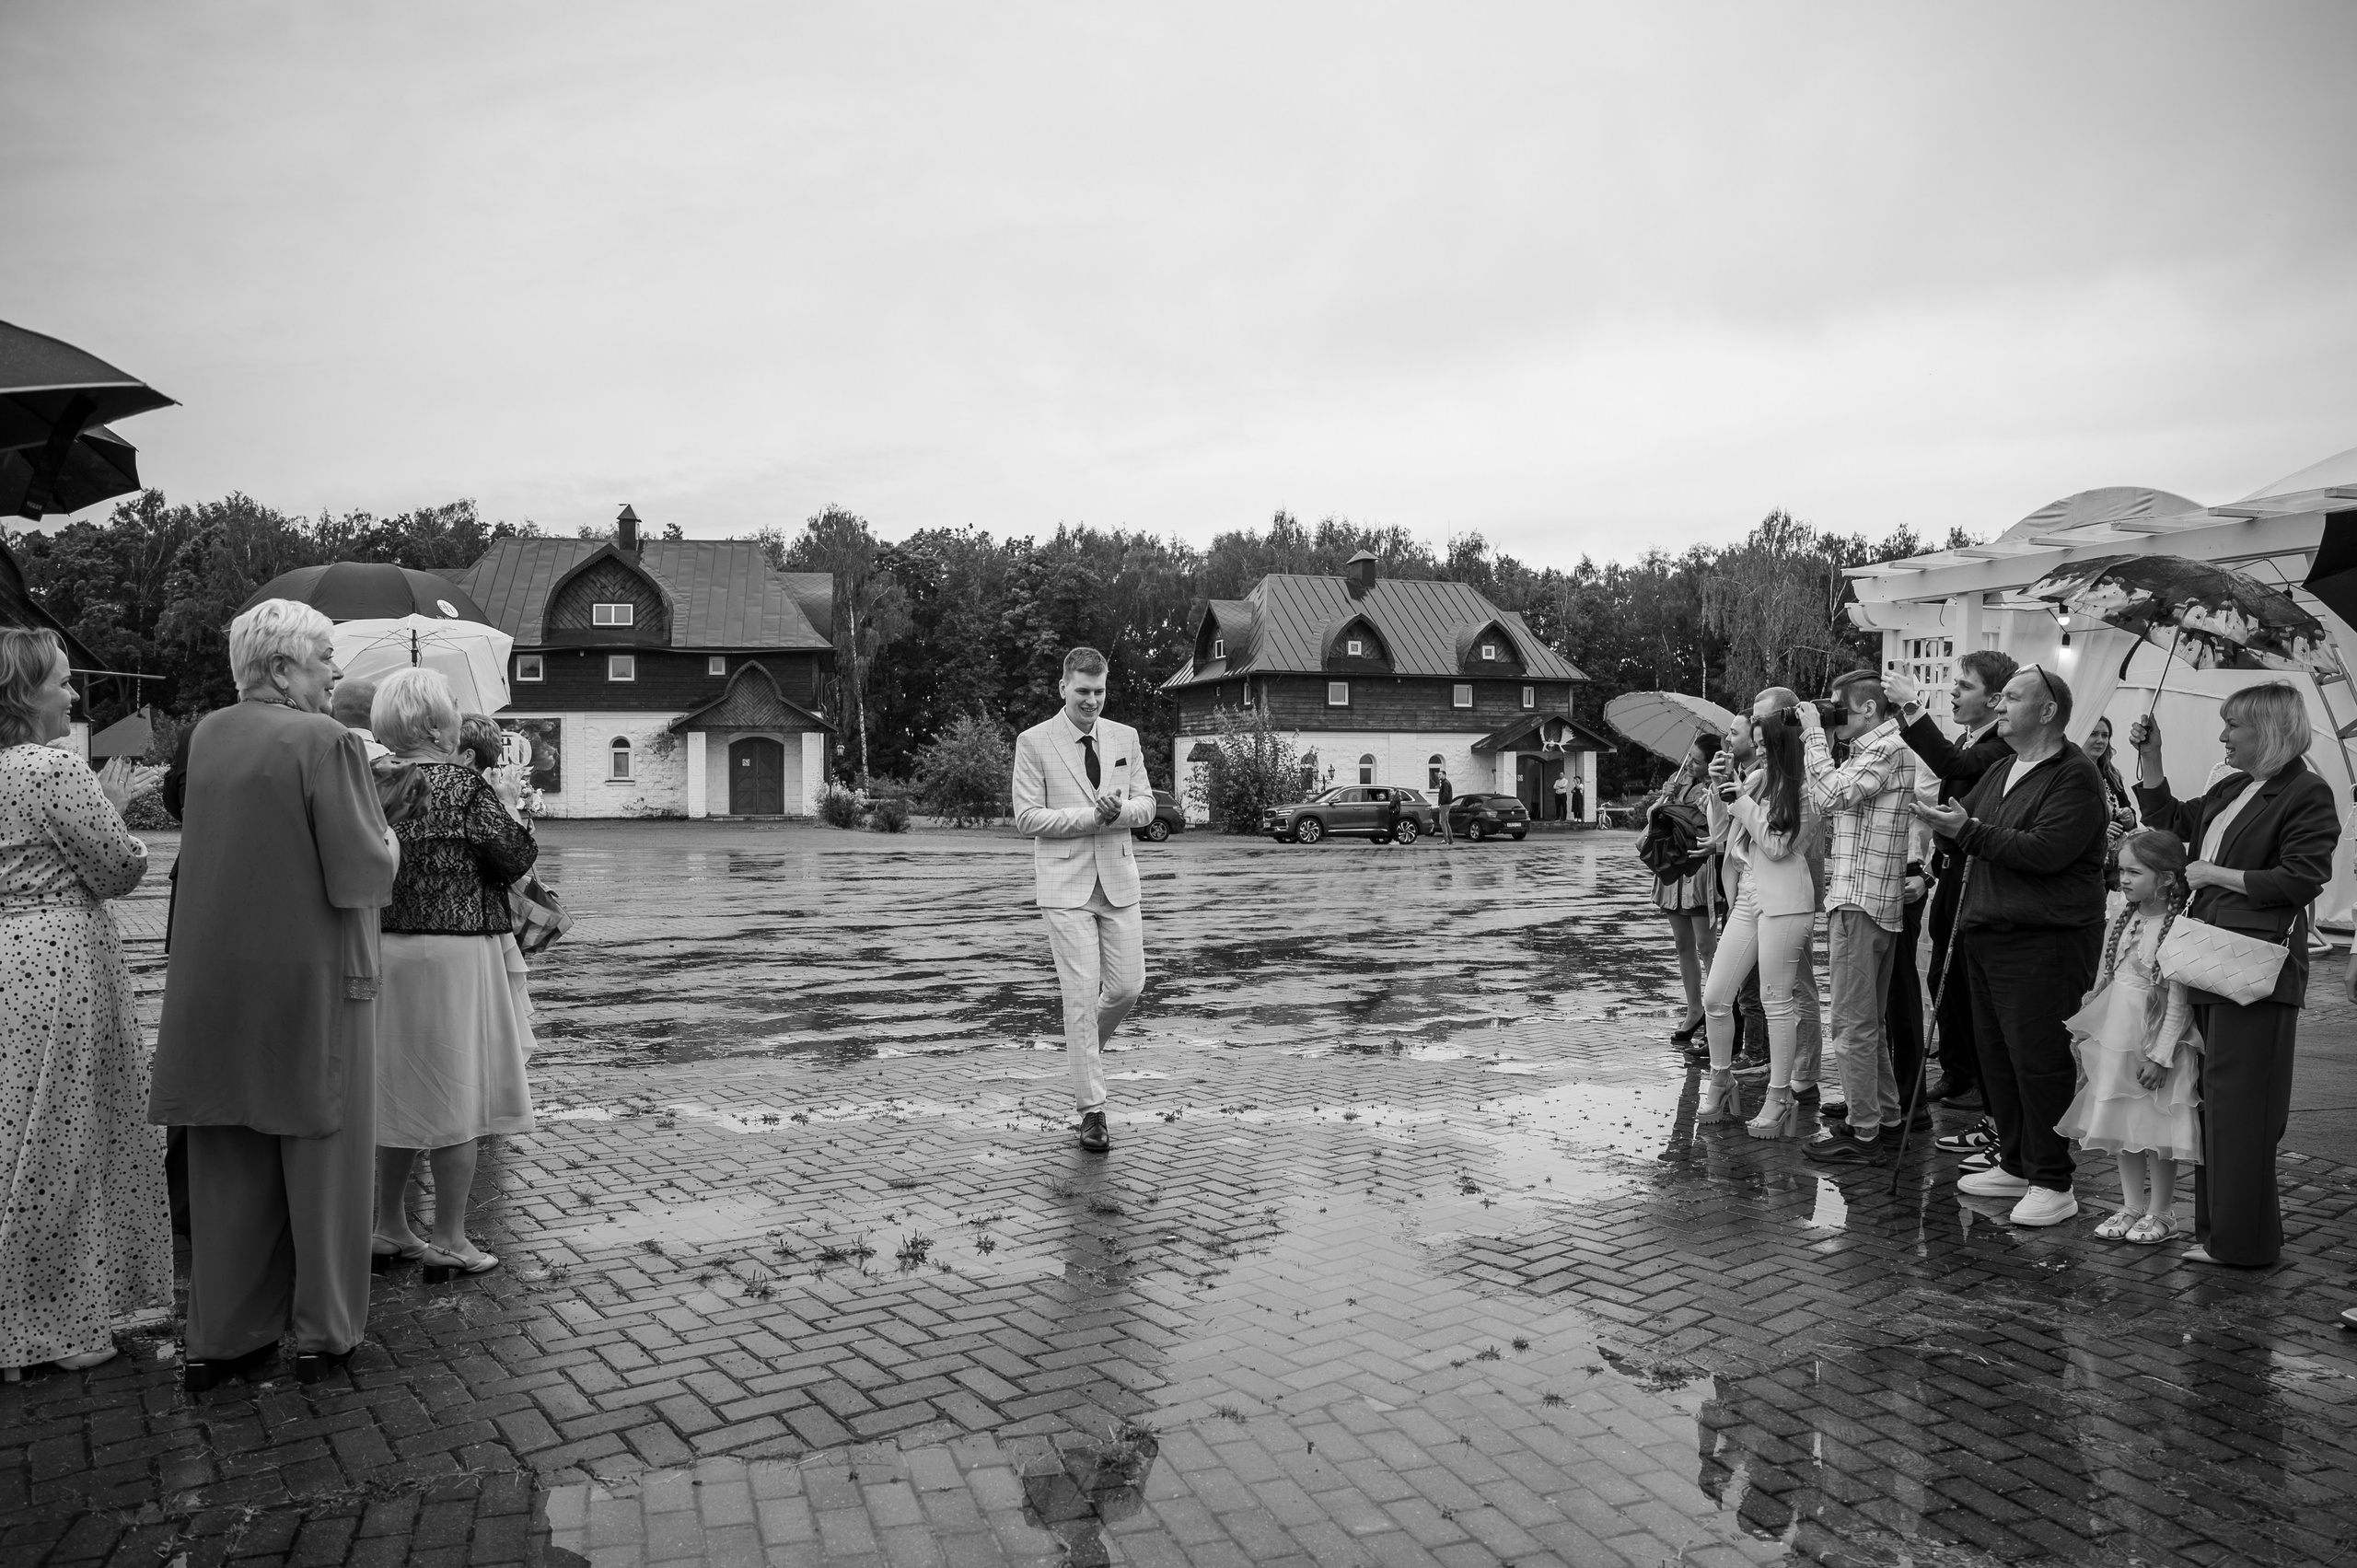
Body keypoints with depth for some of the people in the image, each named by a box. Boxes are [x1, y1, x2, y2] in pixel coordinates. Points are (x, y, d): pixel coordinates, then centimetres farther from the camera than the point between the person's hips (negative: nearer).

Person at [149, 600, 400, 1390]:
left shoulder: (207, 736, 5)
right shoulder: (326, 741, -16)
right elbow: (360, 874, -19)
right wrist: (388, 848, 2)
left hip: (214, 984, 6)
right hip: (309, 979, -6)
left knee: (228, 1166, 16)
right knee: (321, 1155, 9)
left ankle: (219, 1338, 25)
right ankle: (324, 1331, 20)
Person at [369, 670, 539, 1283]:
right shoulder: (466, 784, -13)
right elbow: (515, 859, -9)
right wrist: (506, 801, 5)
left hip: (388, 950, 6)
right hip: (456, 951, -6)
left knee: (399, 1091, 17)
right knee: (458, 1093, 4)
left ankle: (389, 1227, 28)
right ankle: (448, 1240, 11)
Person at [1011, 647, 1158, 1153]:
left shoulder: (1126, 738, 9)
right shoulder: (1034, 742, -3)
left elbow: (1146, 806, 8)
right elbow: (1027, 818, -8)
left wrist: (1119, 809, -15)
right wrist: (1091, 815, -17)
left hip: (1118, 881, 4)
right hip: (1065, 885, -4)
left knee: (1128, 987, 4)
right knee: (1081, 994, -5)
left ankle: (1083, 1047, 36)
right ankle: (1092, 1109, 4)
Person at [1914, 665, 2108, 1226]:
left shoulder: (2074, 776, -11)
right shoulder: (2002, 771, 18)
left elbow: (2046, 851, -23)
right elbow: (1969, 826, 18)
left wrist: (1971, 831, -22)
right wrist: (1945, 820, -3)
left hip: (2044, 940, -9)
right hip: (1987, 935, 9)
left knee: (2040, 1062, -5)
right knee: (1997, 1058, 15)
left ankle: (2053, 1184, 5)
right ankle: (2015, 1165, 27)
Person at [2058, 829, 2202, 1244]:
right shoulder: (2122, 923, 8)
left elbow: (2179, 999, -16)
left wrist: (2161, 1055, -17)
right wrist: (2088, 1038, 14)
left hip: (2154, 1045, -7)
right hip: (2114, 1040, 7)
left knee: (2157, 1130, 2)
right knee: (2122, 1129, 13)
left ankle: (2160, 1213, 16)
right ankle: (2131, 1206, 24)